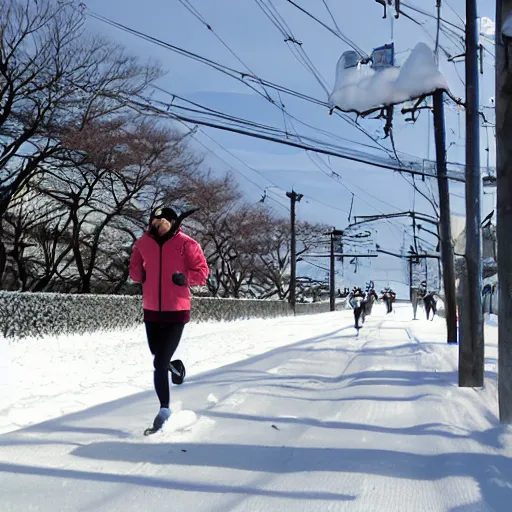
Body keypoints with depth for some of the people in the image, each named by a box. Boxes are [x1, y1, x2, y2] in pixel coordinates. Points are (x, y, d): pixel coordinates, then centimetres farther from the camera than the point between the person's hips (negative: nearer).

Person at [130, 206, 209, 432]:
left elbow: (202, 271, -3)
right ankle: (172, 364, 53)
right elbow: (134, 267, 16)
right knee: (159, 356, 19)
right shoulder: (143, 243, 0)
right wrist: (140, 274, -5)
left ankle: (164, 408, 5)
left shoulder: (186, 243, -9)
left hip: (176, 311, -4)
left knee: (160, 363, -7)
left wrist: (185, 277, -20)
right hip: (151, 310, 4)